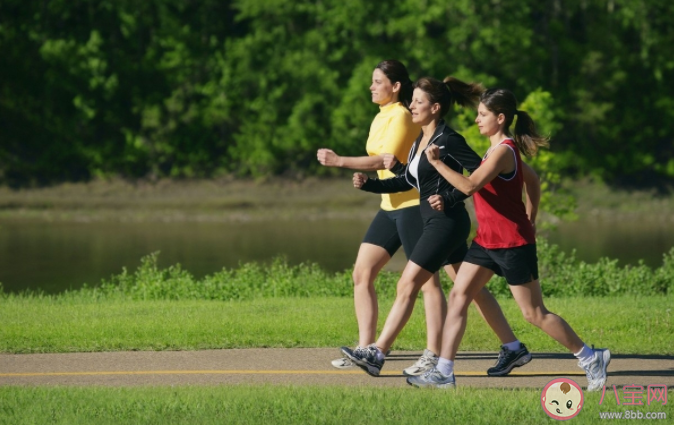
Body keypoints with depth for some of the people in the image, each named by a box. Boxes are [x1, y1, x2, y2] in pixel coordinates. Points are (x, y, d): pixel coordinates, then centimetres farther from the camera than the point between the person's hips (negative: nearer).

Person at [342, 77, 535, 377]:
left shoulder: (448, 140, -15)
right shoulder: (421, 140, 13)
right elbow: (407, 180, 19)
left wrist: (450, 198, -22)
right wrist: (369, 184, 8)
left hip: (446, 222, -10)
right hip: (436, 224, 10)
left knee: (407, 286, -10)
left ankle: (376, 354, -9)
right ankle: (515, 349, 18)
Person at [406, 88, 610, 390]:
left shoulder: (503, 151, -19)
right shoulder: (498, 148, 11)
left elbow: (470, 185, -29)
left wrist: (437, 163, -21)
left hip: (512, 243, -10)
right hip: (487, 240, 10)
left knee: (534, 313, -2)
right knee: (458, 296, 0)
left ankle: (590, 359, 11)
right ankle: (444, 372, -1)